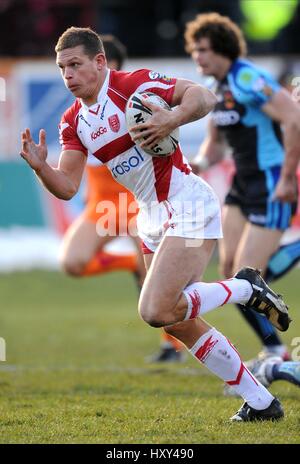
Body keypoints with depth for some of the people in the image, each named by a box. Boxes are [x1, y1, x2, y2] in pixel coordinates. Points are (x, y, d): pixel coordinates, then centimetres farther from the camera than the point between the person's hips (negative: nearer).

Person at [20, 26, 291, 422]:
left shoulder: (134, 85, -13)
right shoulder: (73, 122, 8)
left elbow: (204, 97, -19)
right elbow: (67, 187, 2)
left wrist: (171, 121, -36)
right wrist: (39, 166, -17)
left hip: (188, 207, -9)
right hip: (153, 218, 9)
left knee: (156, 311, -21)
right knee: (178, 324, 8)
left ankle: (245, 288, 1)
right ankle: (261, 402, 18)